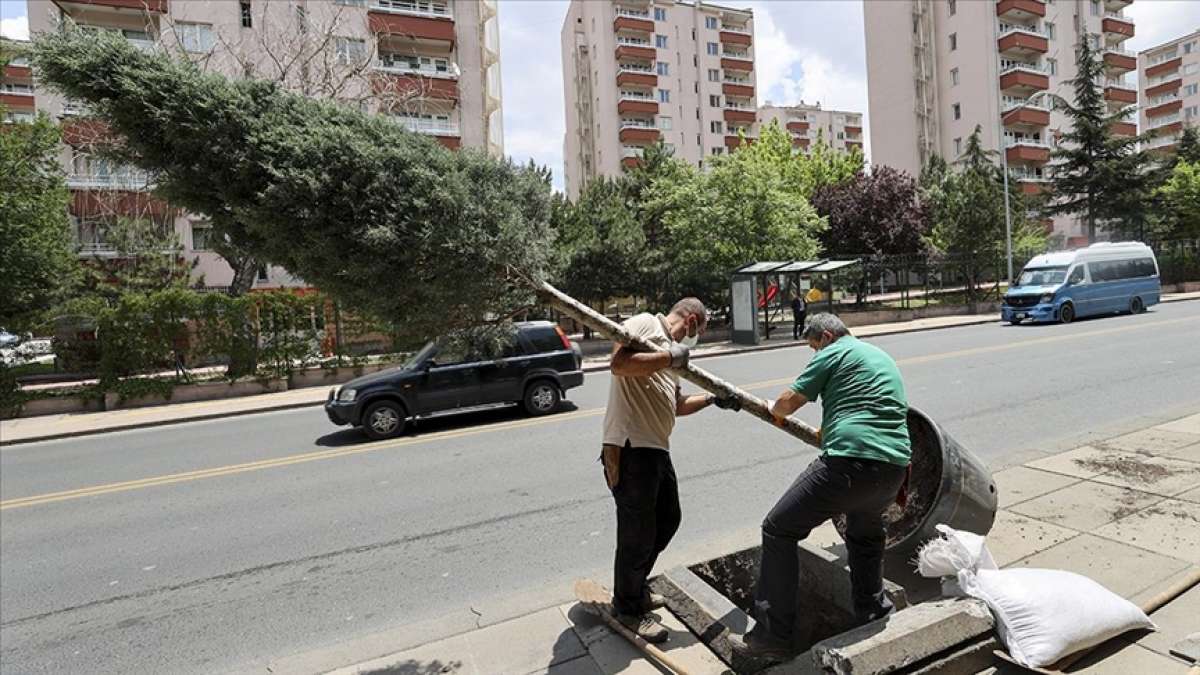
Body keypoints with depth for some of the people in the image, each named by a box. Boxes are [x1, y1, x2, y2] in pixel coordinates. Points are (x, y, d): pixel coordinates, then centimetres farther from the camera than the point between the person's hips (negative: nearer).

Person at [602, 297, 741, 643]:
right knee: (638, 533, 2)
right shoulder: (645, 323, -6)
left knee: (667, 521, 22)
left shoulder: (672, 350, 22)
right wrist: (670, 357, -18)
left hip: (657, 448, 10)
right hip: (630, 448, -10)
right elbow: (619, 364, -24)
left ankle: (635, 589, 41)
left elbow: (676, 405, 27)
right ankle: (627, 608, 24)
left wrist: (712, 399, 18)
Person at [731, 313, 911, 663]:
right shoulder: (882, 356, 27)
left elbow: (789, 401, -2)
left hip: (849, 463, -8)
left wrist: (774, 409, 22)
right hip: (895, 466, 9)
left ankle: (773, 637, 2)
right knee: (865, 533, 35)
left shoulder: (833, 353, 3)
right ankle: (875, 616, 41)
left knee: (779, 530, 1)